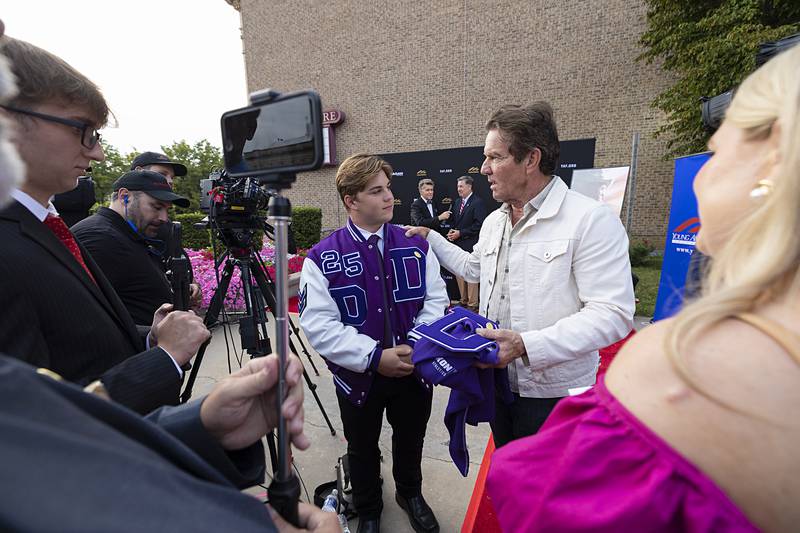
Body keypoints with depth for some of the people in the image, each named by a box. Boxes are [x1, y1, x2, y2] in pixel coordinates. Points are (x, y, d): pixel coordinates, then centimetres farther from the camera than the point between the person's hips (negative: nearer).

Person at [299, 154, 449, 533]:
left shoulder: (415, 246, -5)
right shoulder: (323, 257, -14)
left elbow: (436, 301, -3)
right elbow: (319, 325, -19)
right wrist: (375, 357, -26)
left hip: (415, 370, 3)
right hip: (359, 376, -2)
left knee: (410, 442, 25)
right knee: (362, 450, 23)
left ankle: (410, 494, 57)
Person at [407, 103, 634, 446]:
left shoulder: (592, 220, -17)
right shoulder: (493, 222, 8)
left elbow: (612, 314, -22)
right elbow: (473, 268, 24)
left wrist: (527, 344, -30)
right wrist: (431, 239, 18)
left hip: (555, 395, -7)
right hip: (499, 383, 7)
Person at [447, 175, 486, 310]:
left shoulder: (478, 202, -9)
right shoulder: (458, 202, 15)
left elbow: (479, 225, -16)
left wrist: (460, 233, -16)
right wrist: (452, 232, 1)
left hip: (470, 245, -7)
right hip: (457, 244, 8)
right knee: (459, 274, 12)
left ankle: (472, 304, 9)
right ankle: (464, 301, 25)